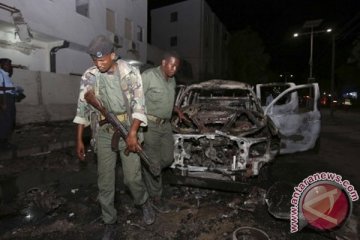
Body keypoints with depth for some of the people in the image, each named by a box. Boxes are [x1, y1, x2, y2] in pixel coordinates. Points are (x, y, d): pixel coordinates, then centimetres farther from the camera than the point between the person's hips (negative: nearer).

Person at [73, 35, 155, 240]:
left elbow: (139, 105, -10)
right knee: (105, 182, 7)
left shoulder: (130, 73, -8)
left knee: (133, 177, -1)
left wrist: (133, 133, -21)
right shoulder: (89, 77, -1)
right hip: (104, 134, 3)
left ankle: (144, 203, 33)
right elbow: (83, 109, 4)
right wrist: (79, 140, 4)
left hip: (127, 131, -2)